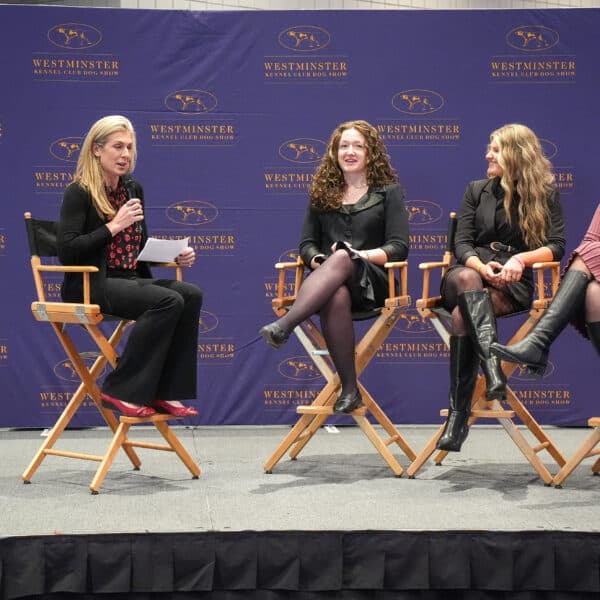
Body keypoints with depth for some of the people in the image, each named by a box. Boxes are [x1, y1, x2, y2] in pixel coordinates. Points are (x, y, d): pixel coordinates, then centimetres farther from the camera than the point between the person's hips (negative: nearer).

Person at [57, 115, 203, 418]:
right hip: (91, 285, -7)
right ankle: (122, 391, -21)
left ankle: (165, 392, -20)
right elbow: (66, 252, -15)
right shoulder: (78, 193, -5)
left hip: (130, 280, 7)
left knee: (191, 295, -21)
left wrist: (174, 255, 3)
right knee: (168, 300, -30)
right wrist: (113, 226, -18)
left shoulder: (133, 189, 16)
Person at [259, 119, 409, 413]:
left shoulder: (388, 191, 13)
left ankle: (283, 326, -55)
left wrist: (358, 255, -13)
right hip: (326, 279, 2)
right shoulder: (322, 192, 21)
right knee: (336, 297, -39)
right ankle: (349, 389, -36)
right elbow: (307, 244, 18)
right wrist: (318, 259, -6)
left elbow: (399, 248, 2)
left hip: (373, 281, -1)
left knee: (342, 258, -39)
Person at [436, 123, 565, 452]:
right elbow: (462, 243, 6)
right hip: (469, 271, 2)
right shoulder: (476, 190, 16)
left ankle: (458, 416, -38)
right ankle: (492, 365, -55)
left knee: (463, 315, -34)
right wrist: (482, 267, -16)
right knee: (466, 278, -38)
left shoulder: (546, 193, 8)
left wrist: (521, 258, -22)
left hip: (512, 283, -2)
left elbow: (556, 245, -2)